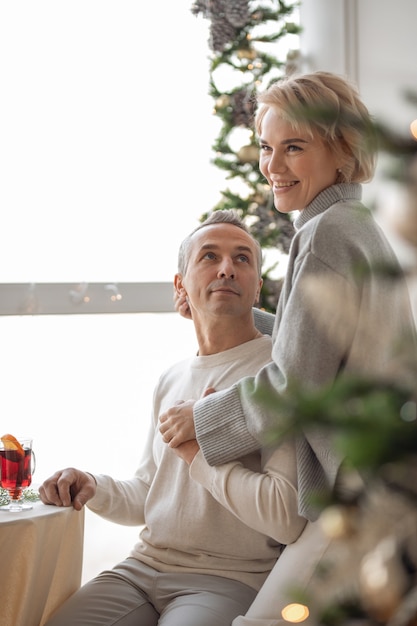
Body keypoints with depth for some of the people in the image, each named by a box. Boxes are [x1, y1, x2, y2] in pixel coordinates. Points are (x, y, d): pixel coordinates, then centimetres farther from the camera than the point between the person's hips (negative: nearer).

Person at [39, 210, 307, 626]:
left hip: (229, 579, -6)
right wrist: (94, 490, 2)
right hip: (143, 566, 6)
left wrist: (197, 452, -11)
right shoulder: (171, 381, 15)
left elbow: (289, 519, -21)